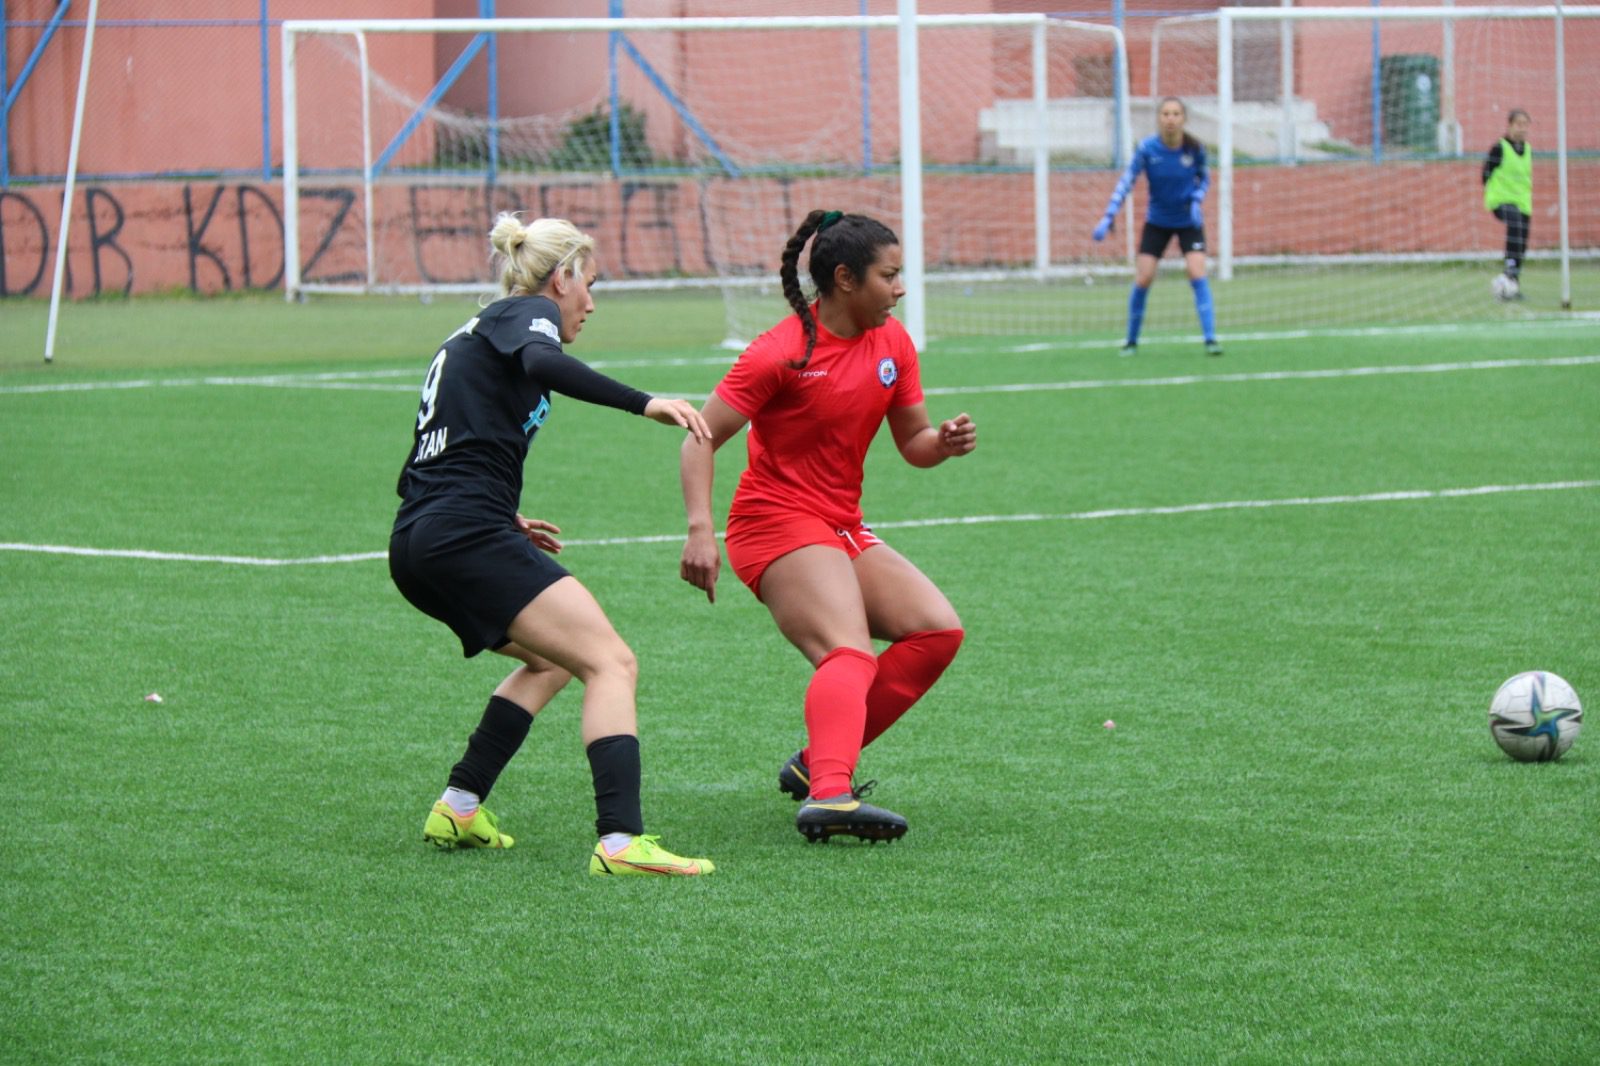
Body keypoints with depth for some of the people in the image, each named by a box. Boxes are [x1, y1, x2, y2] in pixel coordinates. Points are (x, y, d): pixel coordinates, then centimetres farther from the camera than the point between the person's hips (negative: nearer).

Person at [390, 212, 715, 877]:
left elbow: (417, 477, 26)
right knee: (611, 664, -14)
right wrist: (644, 403, -30)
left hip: (415, 546, 10)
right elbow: (542, 362, -25)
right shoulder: (527, 312, 2)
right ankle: (620, 841, -31)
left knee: (552, 658, 28)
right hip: (467, 536, -10)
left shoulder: (473, 335, 27)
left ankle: (459, 809, 20)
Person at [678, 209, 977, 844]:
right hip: (777, 523, -9)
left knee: (938, 631, -2)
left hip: (843, 529, 9)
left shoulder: (892, 344, 6)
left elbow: (912, 444, 13)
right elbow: (702, 439, -14)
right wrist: (700, 529, -26)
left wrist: (944, 442, -11)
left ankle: (817, 762, 0)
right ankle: (828, 793, -47)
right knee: (850, 654, -28)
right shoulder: (783, 352, -15)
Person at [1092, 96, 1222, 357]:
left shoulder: (1195, 149, -15)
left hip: (1189, 221, 0)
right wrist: (1109, 217, -24)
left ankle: (1210, 339, -14)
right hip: (1157, 222, 0)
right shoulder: (1147, 149, -18)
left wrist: (1196, 201, -17)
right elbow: (1126, 182, -16)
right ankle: (1131, 341, 14)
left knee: (1197, 274, -16)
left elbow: (1204, 179, 3)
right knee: (1142, 281, -4)